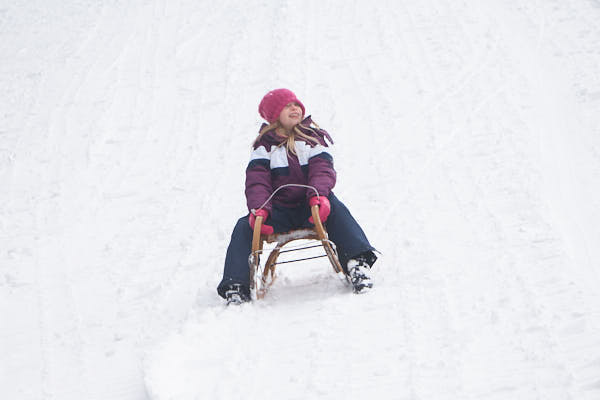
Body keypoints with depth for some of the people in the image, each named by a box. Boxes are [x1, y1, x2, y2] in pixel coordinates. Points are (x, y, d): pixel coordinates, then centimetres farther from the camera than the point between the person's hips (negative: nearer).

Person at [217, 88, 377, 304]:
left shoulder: (314, 136, 8)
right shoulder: (264, 145, 9)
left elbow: (322, 169, -8)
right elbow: (257, 180, -4)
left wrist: (318, 195, -31)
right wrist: (258, 208, -25)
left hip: (310, 207, -1)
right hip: (279, 211, 1)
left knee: (334, 208, -33)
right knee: (245, 227, -23)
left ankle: (357, 263, -44)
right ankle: (236, 286, -26)